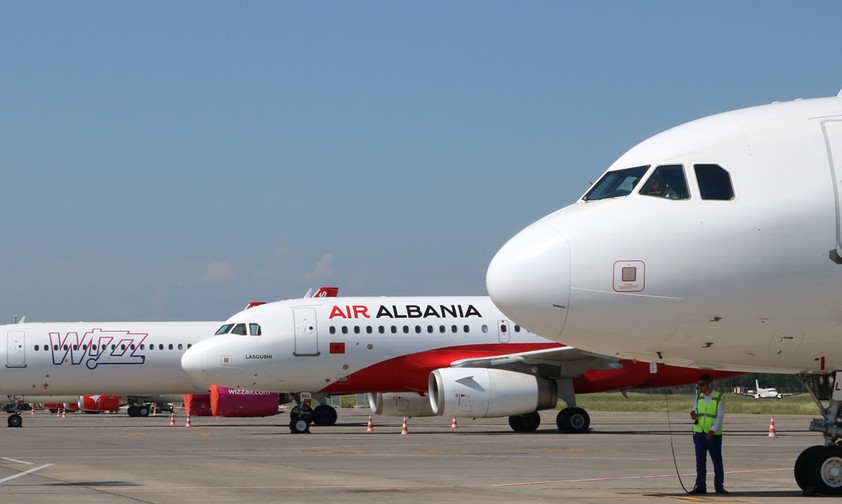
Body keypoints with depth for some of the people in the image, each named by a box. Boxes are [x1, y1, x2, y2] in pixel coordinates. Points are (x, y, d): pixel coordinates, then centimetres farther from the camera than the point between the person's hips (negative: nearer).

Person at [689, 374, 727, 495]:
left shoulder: (719, 398, -6)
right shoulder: (699, 397, 9)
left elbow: (720, 416, -11)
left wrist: (712, 431, -22)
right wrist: (694, 415, -9)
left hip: (713, 435, -4)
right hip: (699, 433, 4)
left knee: (717, 461, 1)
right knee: (700, 461, 4)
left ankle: (719, 486, 8)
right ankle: (701, 486, 8)